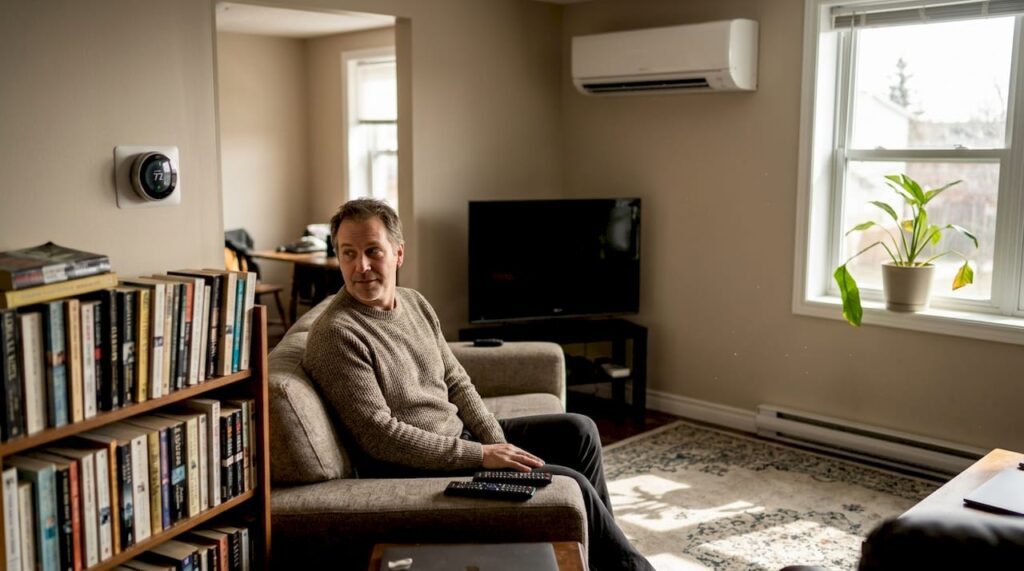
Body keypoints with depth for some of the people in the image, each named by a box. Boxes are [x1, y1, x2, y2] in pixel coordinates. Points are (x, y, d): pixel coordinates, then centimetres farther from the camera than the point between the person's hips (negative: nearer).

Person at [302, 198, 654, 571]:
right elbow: (380, 436, -24)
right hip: (414, 468, -8)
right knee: (571, 485, -12)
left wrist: (497, 444, -5)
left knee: (578, 432, 7)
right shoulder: (335, 335, -21)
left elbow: (456, 383, 10)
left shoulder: (415, 303, 4)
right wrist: (481, 456, -22)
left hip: (459, 435, 8)